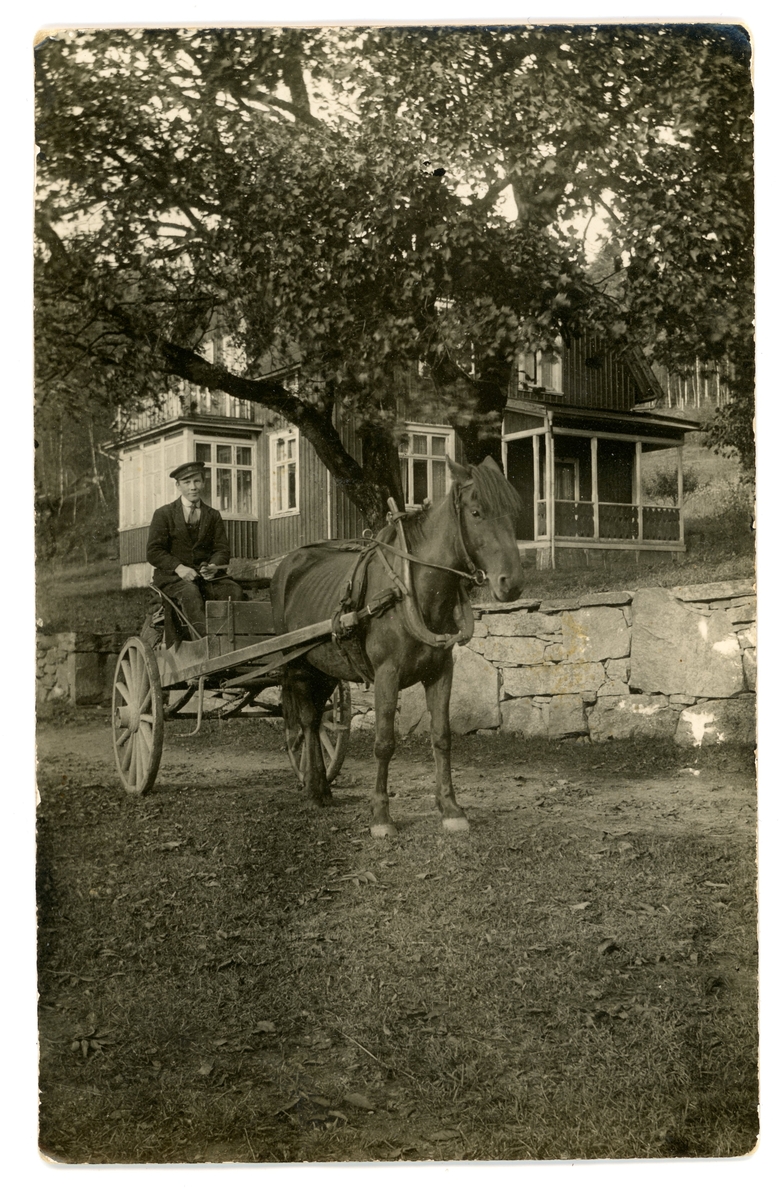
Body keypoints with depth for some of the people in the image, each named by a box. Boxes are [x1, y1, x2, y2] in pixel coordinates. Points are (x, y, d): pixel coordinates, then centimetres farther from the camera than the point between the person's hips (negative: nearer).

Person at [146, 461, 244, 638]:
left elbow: (222, 549, 10)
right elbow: (153, 552, -1)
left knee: (234, 590, -27)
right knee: (190, 592, -37)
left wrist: (213, 566, -15)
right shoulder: (163, 514, 6)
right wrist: (179, 567, -19)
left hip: (205, 576, 3)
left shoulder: (213, 516, 16)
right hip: (171, 576, -3)